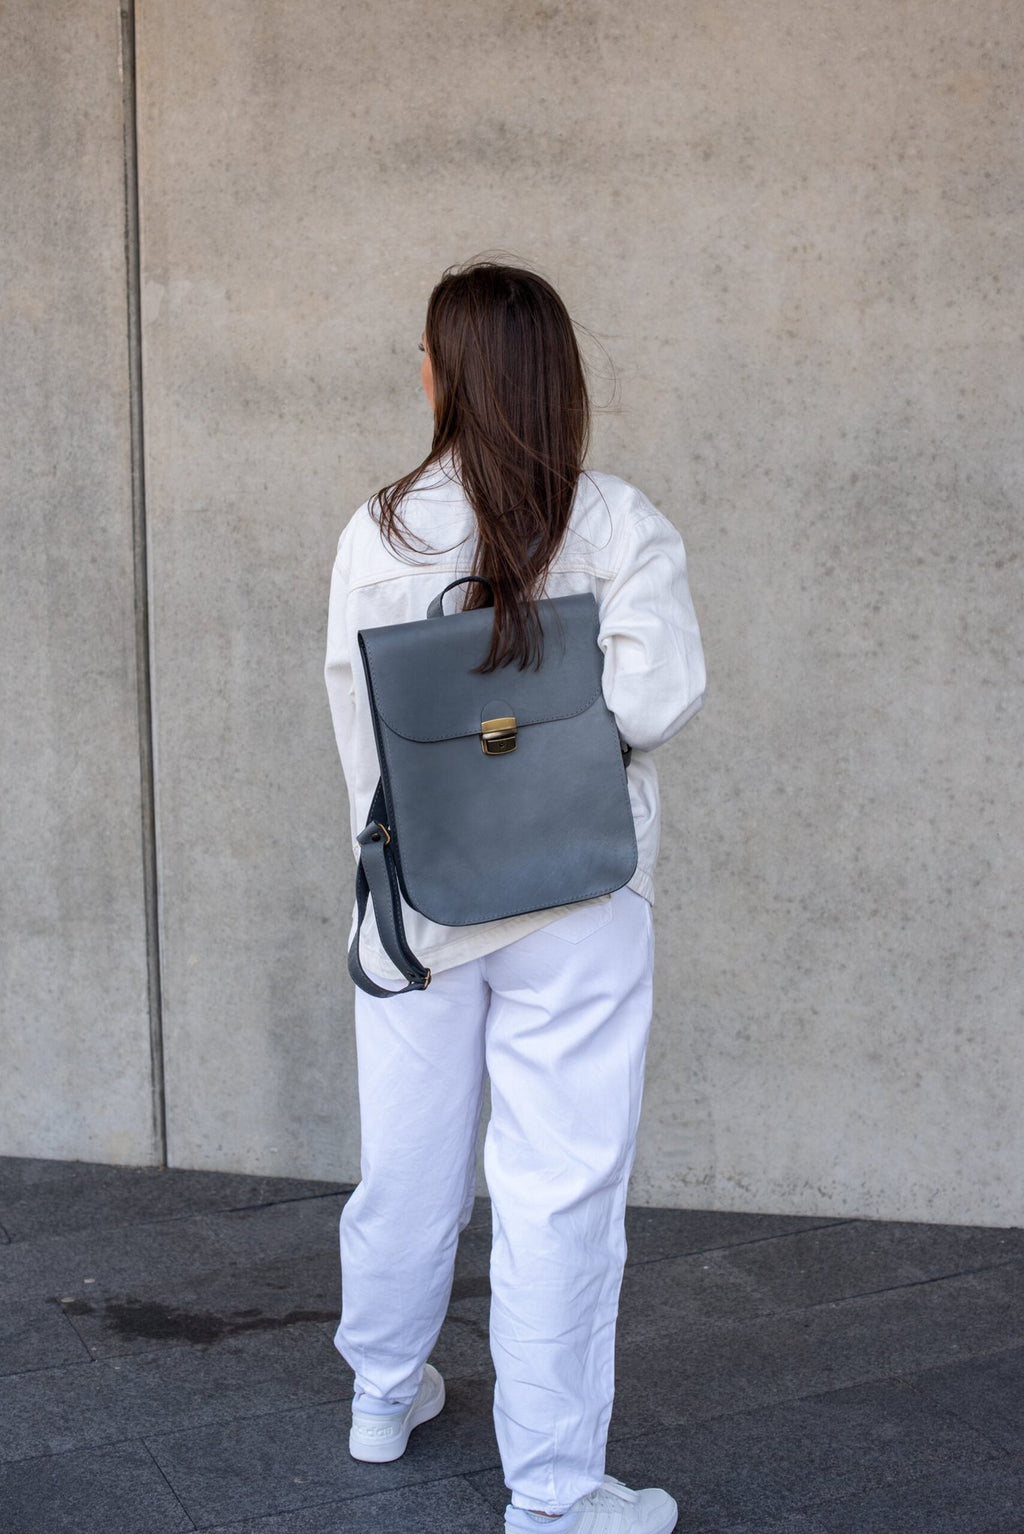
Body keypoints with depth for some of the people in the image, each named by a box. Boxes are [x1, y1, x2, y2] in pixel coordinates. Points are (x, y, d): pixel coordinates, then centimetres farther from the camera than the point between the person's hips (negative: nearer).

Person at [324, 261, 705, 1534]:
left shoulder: (376, 535, -5)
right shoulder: (620, 526, -9)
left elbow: (357, 726, -2)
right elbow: (660, 695, -18)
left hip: (417, 895, 3)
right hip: (574, 904, -2)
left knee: (406, 1159, 18)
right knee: (560, 1186, 3)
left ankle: (384, 1396, 39)